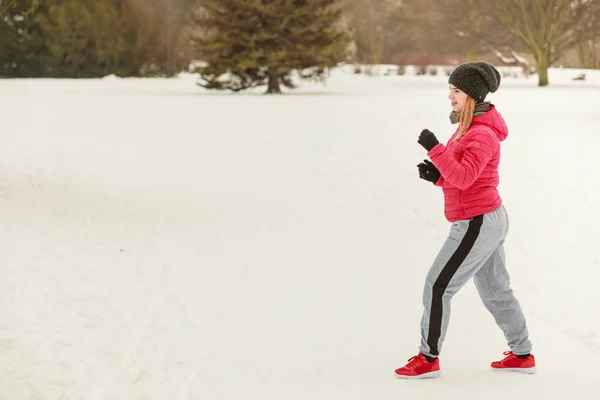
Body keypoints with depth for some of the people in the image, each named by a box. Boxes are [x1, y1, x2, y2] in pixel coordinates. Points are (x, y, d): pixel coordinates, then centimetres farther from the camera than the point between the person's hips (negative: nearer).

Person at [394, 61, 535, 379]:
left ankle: (428, 358, 5)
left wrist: (435, 149, -34)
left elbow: (464, 177, -31)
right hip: (489, 220, 10)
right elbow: (459, 177, 16)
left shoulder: (483, 135, -20)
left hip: (477, 224, -10)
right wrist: (436, 175, -2)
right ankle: (522, 355, 28)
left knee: (437, 286, -5)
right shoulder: (469, 127, 11)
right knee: (495, 290, 19)